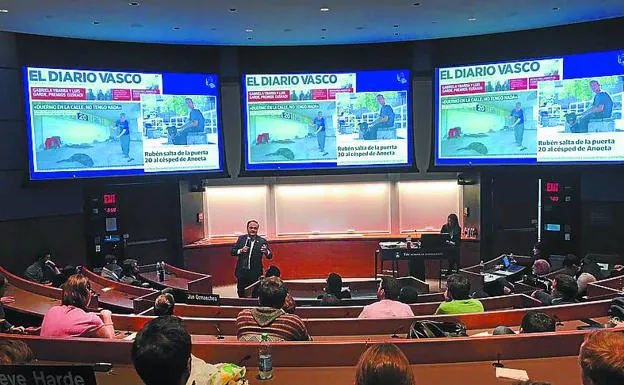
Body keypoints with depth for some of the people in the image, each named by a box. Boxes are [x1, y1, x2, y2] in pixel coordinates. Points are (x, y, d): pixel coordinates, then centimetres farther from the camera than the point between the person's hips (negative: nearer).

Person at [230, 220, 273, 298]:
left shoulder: (262, 241, -4)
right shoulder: (241, 238, 6)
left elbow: (270, 256, -8)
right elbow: (232, 251, 5)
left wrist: (266, 252, -31)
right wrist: (240, 251, -15)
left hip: (255, 274, -3)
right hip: (241, 272, 3)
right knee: (241, 295, 12)